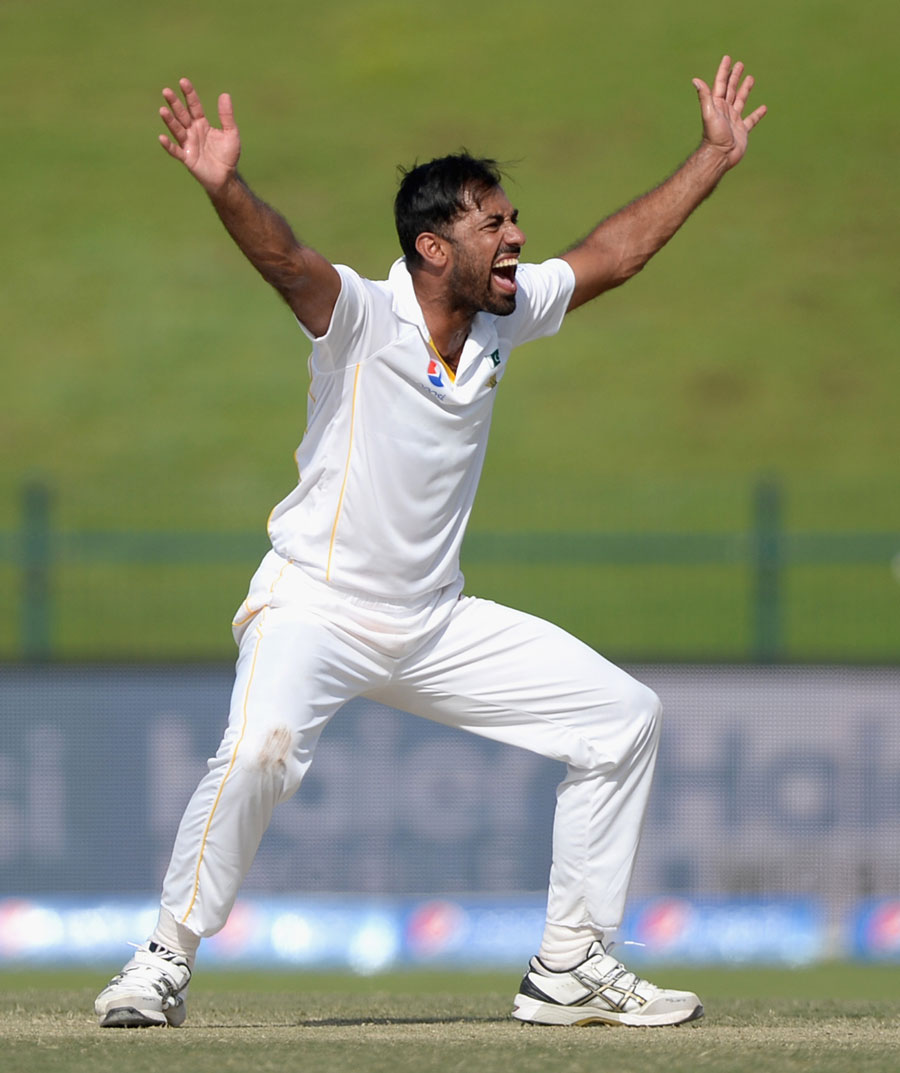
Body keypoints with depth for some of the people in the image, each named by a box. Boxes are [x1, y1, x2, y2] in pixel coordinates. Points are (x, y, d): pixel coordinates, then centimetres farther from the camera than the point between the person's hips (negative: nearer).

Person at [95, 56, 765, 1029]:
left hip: (435, 625, 7)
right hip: (316, 609, -7)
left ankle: (570, 967, 14)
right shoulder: (362, 318, -16)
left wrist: (716, 155, 19)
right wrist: (223, 187, -56)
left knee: (622, 716, 5)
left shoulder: (503, 315, 3)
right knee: (261, 747, -35)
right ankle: (165, 961, -15)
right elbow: (283, 258, -37)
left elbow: (616, 252, 16)